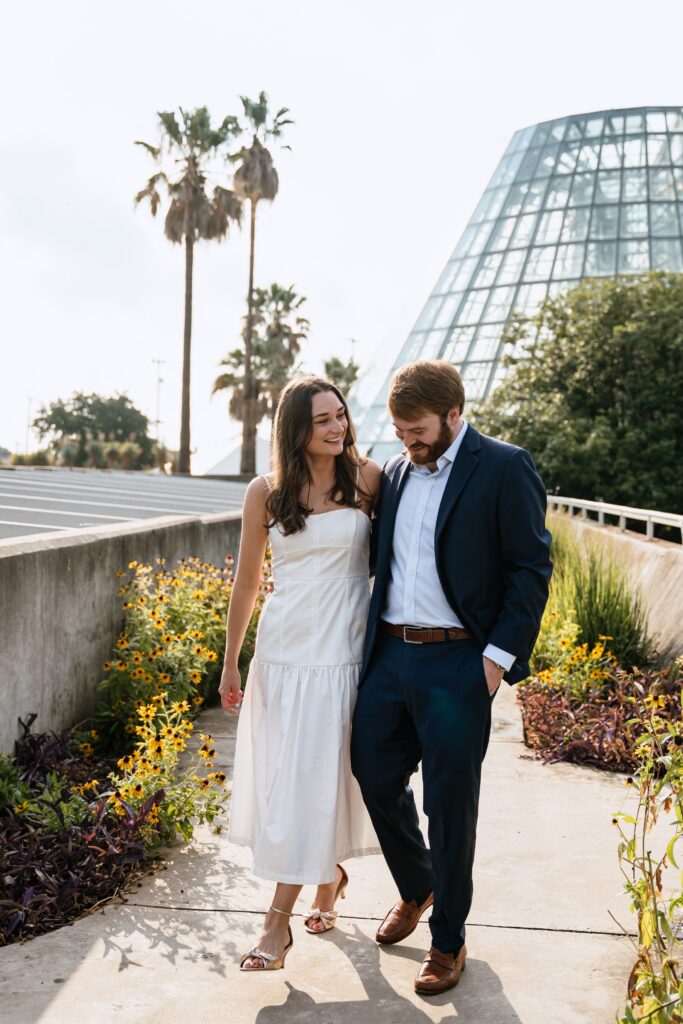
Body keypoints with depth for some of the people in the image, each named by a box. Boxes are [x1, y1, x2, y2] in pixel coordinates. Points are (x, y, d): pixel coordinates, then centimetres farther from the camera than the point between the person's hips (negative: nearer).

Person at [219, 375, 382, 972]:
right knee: (282, 778, 10)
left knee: (319, 778, 1)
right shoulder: (266, 493, 0)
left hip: (343, 655, -2)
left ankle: (279, 923, 13)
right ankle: (331, 873, 38)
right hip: (283, 653, 2)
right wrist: (231, 663, 10)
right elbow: (247, 581, 8)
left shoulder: (367, 479, -3)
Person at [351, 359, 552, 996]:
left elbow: (531, 569, -8)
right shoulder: (395, 472, 11)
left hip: (458, 663, -6)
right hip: (389, 656, 6)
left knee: (449, 804, 5)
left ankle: (448, 940, 25)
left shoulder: (505, 468, -7)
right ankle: (416, 889, 41)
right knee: (375, 777, 13)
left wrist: (500, 653, -14)